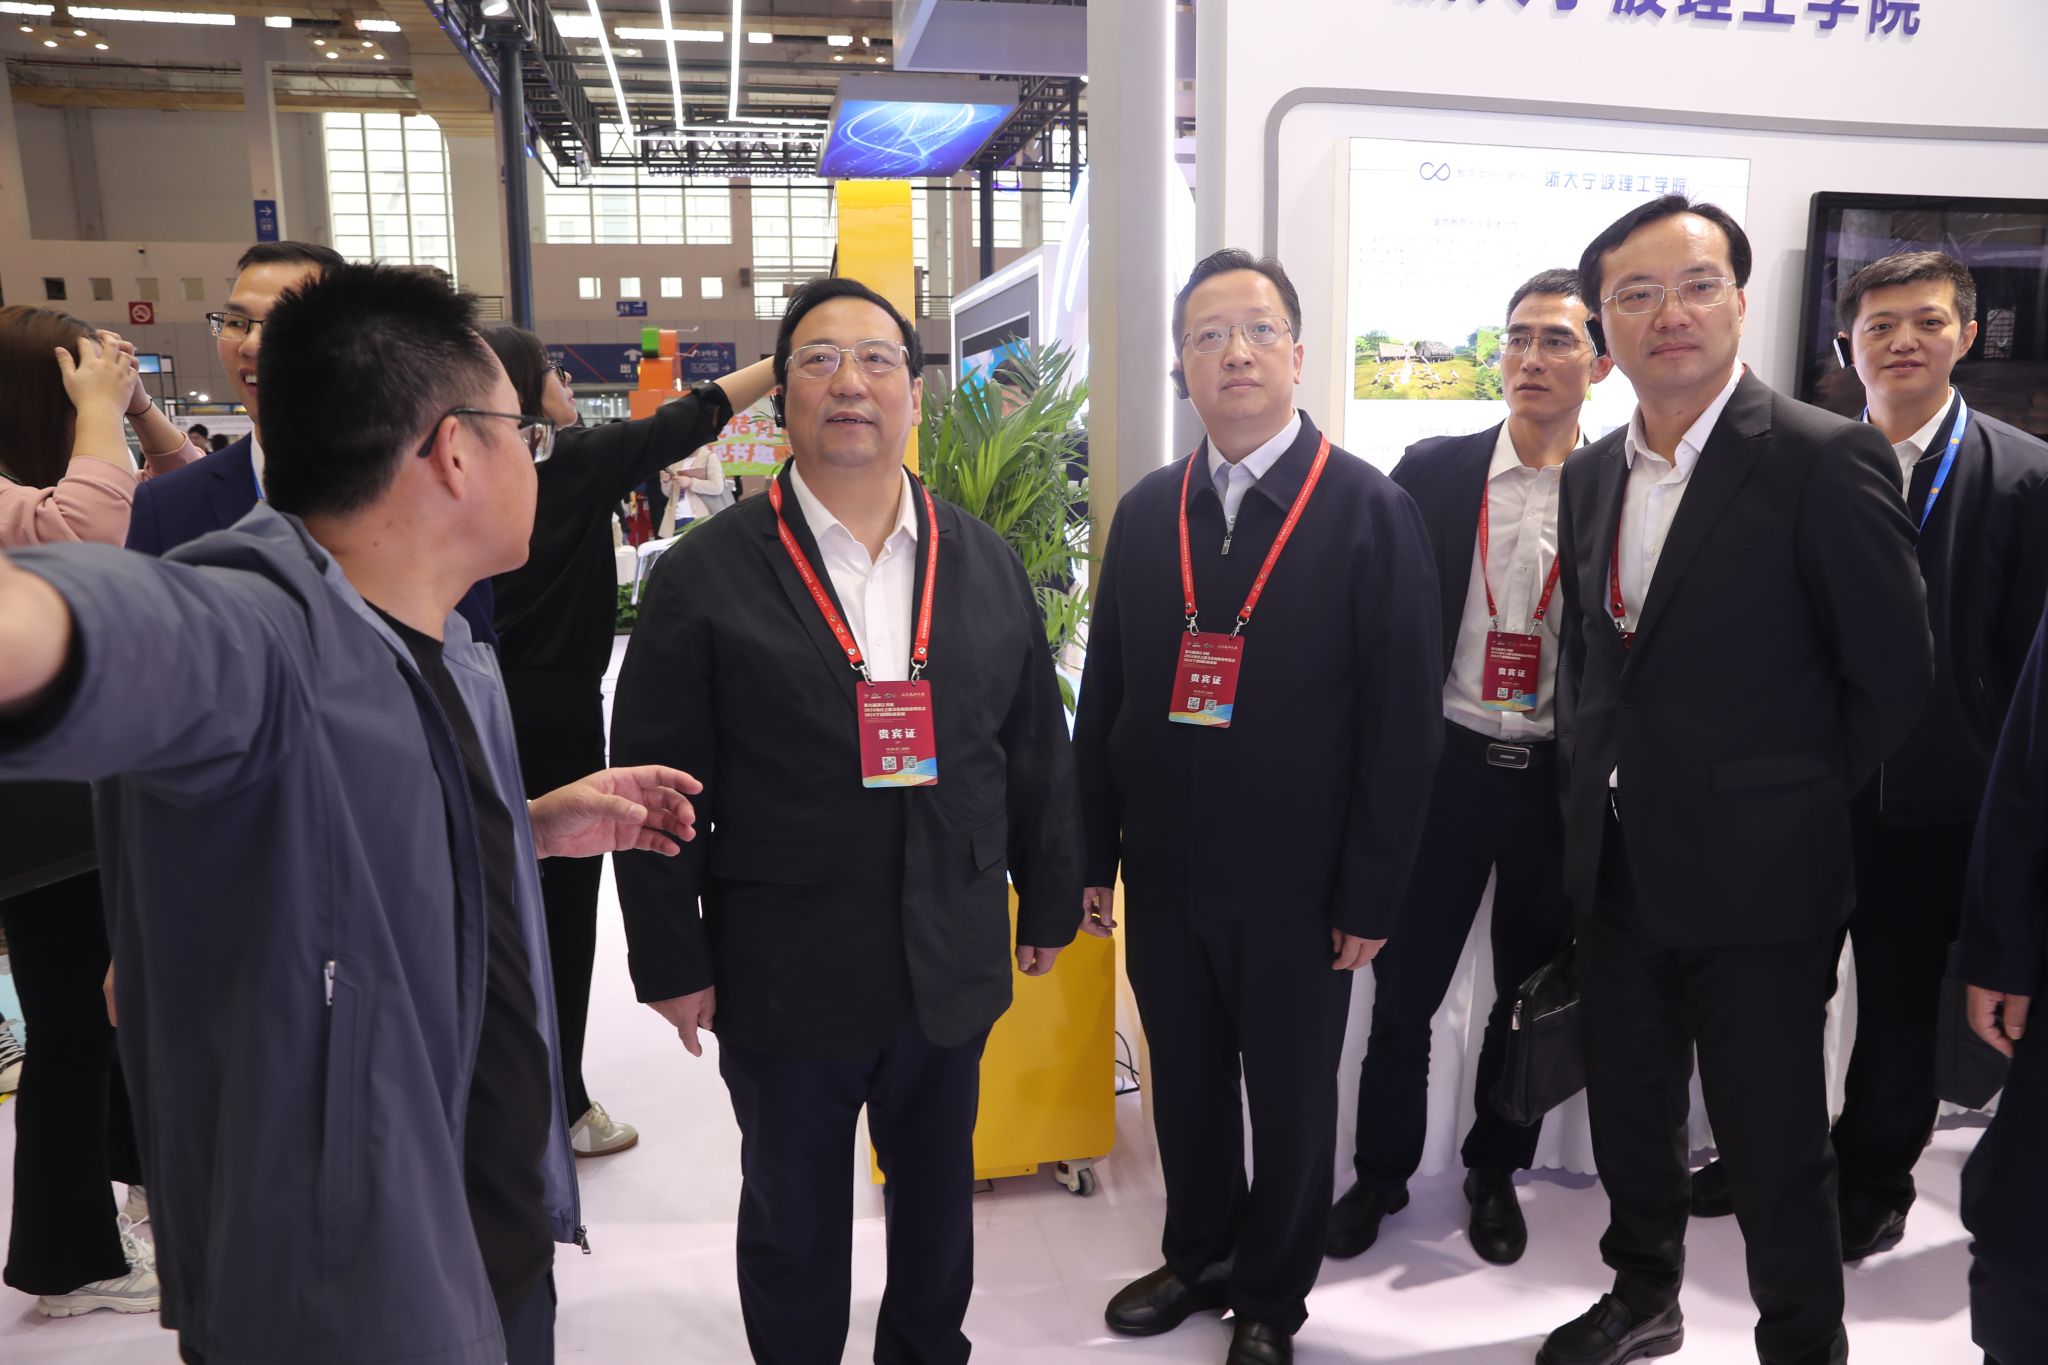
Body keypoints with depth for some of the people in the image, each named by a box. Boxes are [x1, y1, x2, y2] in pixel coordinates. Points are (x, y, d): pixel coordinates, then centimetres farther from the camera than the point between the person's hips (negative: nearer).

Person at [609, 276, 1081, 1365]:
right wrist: (671, 961, -8)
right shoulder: (707, 576, -7)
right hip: (781, 978, -3)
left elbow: (1036, 752, 7)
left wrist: (1050, 902, 9)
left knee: (938, 1194, 21)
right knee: (793, 1216, 16)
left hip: (952, 967, 3)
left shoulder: (986, 564, 3)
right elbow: (658, 783, -7)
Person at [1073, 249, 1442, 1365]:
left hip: (1295, 891, -3)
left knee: (1291, 1101, 14)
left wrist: (1369, 898, -10)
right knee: (1185, 1086, 19)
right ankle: (1199, 1256, 44)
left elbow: (1403, 720, -9)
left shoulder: (1371, 511, -9)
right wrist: (1094, 853, 6)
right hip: (1162, 875, 4)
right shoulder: (1146, 511, 4)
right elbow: (1104, 693, 7)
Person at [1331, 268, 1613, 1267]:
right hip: (1447, 762, 0)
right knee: (1403, 985, 9)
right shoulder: (1432, 472, 0)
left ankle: (1495, 1173, 37)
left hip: (1561, 778, 0)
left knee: (1530, 991, 15)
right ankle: (1382, 1171, 30)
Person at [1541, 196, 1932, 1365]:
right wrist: (1602, 788, 8)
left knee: (1775, 1142, 7)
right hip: (1619, 864, 6)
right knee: (1630, 1113, 21)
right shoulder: (1592, 475, 7)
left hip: (1755, 873, -6)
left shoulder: (1827, 459, -13)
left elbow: (1894, 677, -10)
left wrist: (1798, 806, -4)